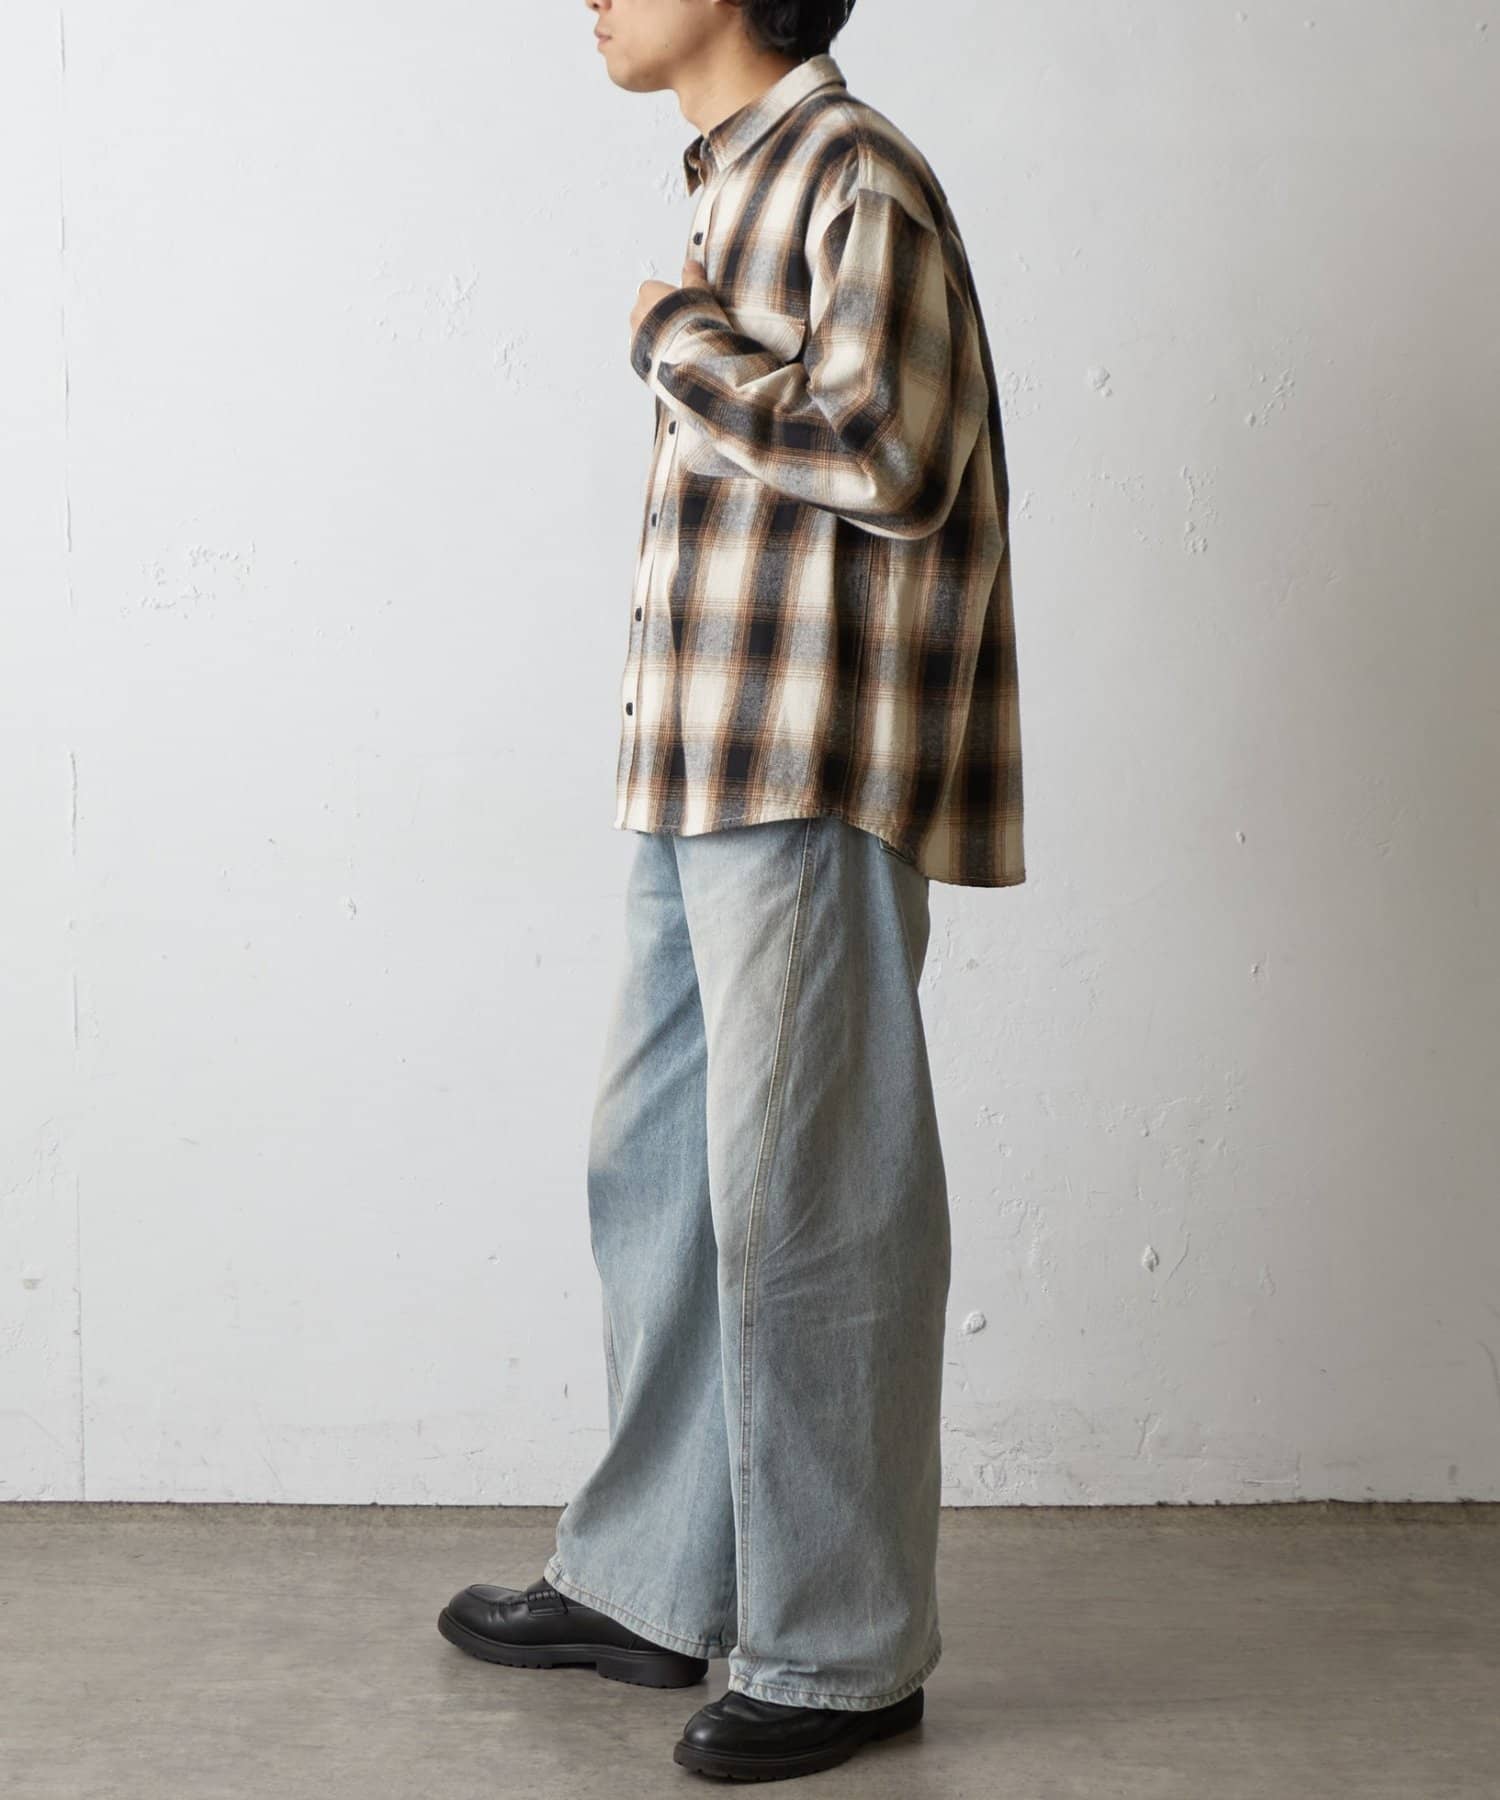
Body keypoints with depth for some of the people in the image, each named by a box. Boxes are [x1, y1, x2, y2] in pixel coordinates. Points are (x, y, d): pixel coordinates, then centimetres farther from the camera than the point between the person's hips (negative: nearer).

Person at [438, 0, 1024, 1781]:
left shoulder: (855, 176, -10)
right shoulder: (739, 182, 18)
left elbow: (886, 456, -22)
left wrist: (677, 342, -11)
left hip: (811, 788, -10)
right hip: (705, 781, 10)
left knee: (805, 1207, -3)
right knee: (654, 1169, 15)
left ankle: (841, 1652, 10)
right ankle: (648, 1585, 28)